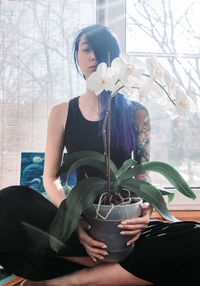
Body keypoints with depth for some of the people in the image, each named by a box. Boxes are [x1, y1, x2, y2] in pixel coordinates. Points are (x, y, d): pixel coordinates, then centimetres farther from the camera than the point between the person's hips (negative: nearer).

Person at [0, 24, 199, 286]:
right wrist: (76, 221, -17)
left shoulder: (136, 113, 7)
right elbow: (50, 178, 2)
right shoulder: (62, 113, 8)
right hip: (79, 220, 0)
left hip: (123, 223, 1)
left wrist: (145, 210, -19)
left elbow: (143, 175, 5)